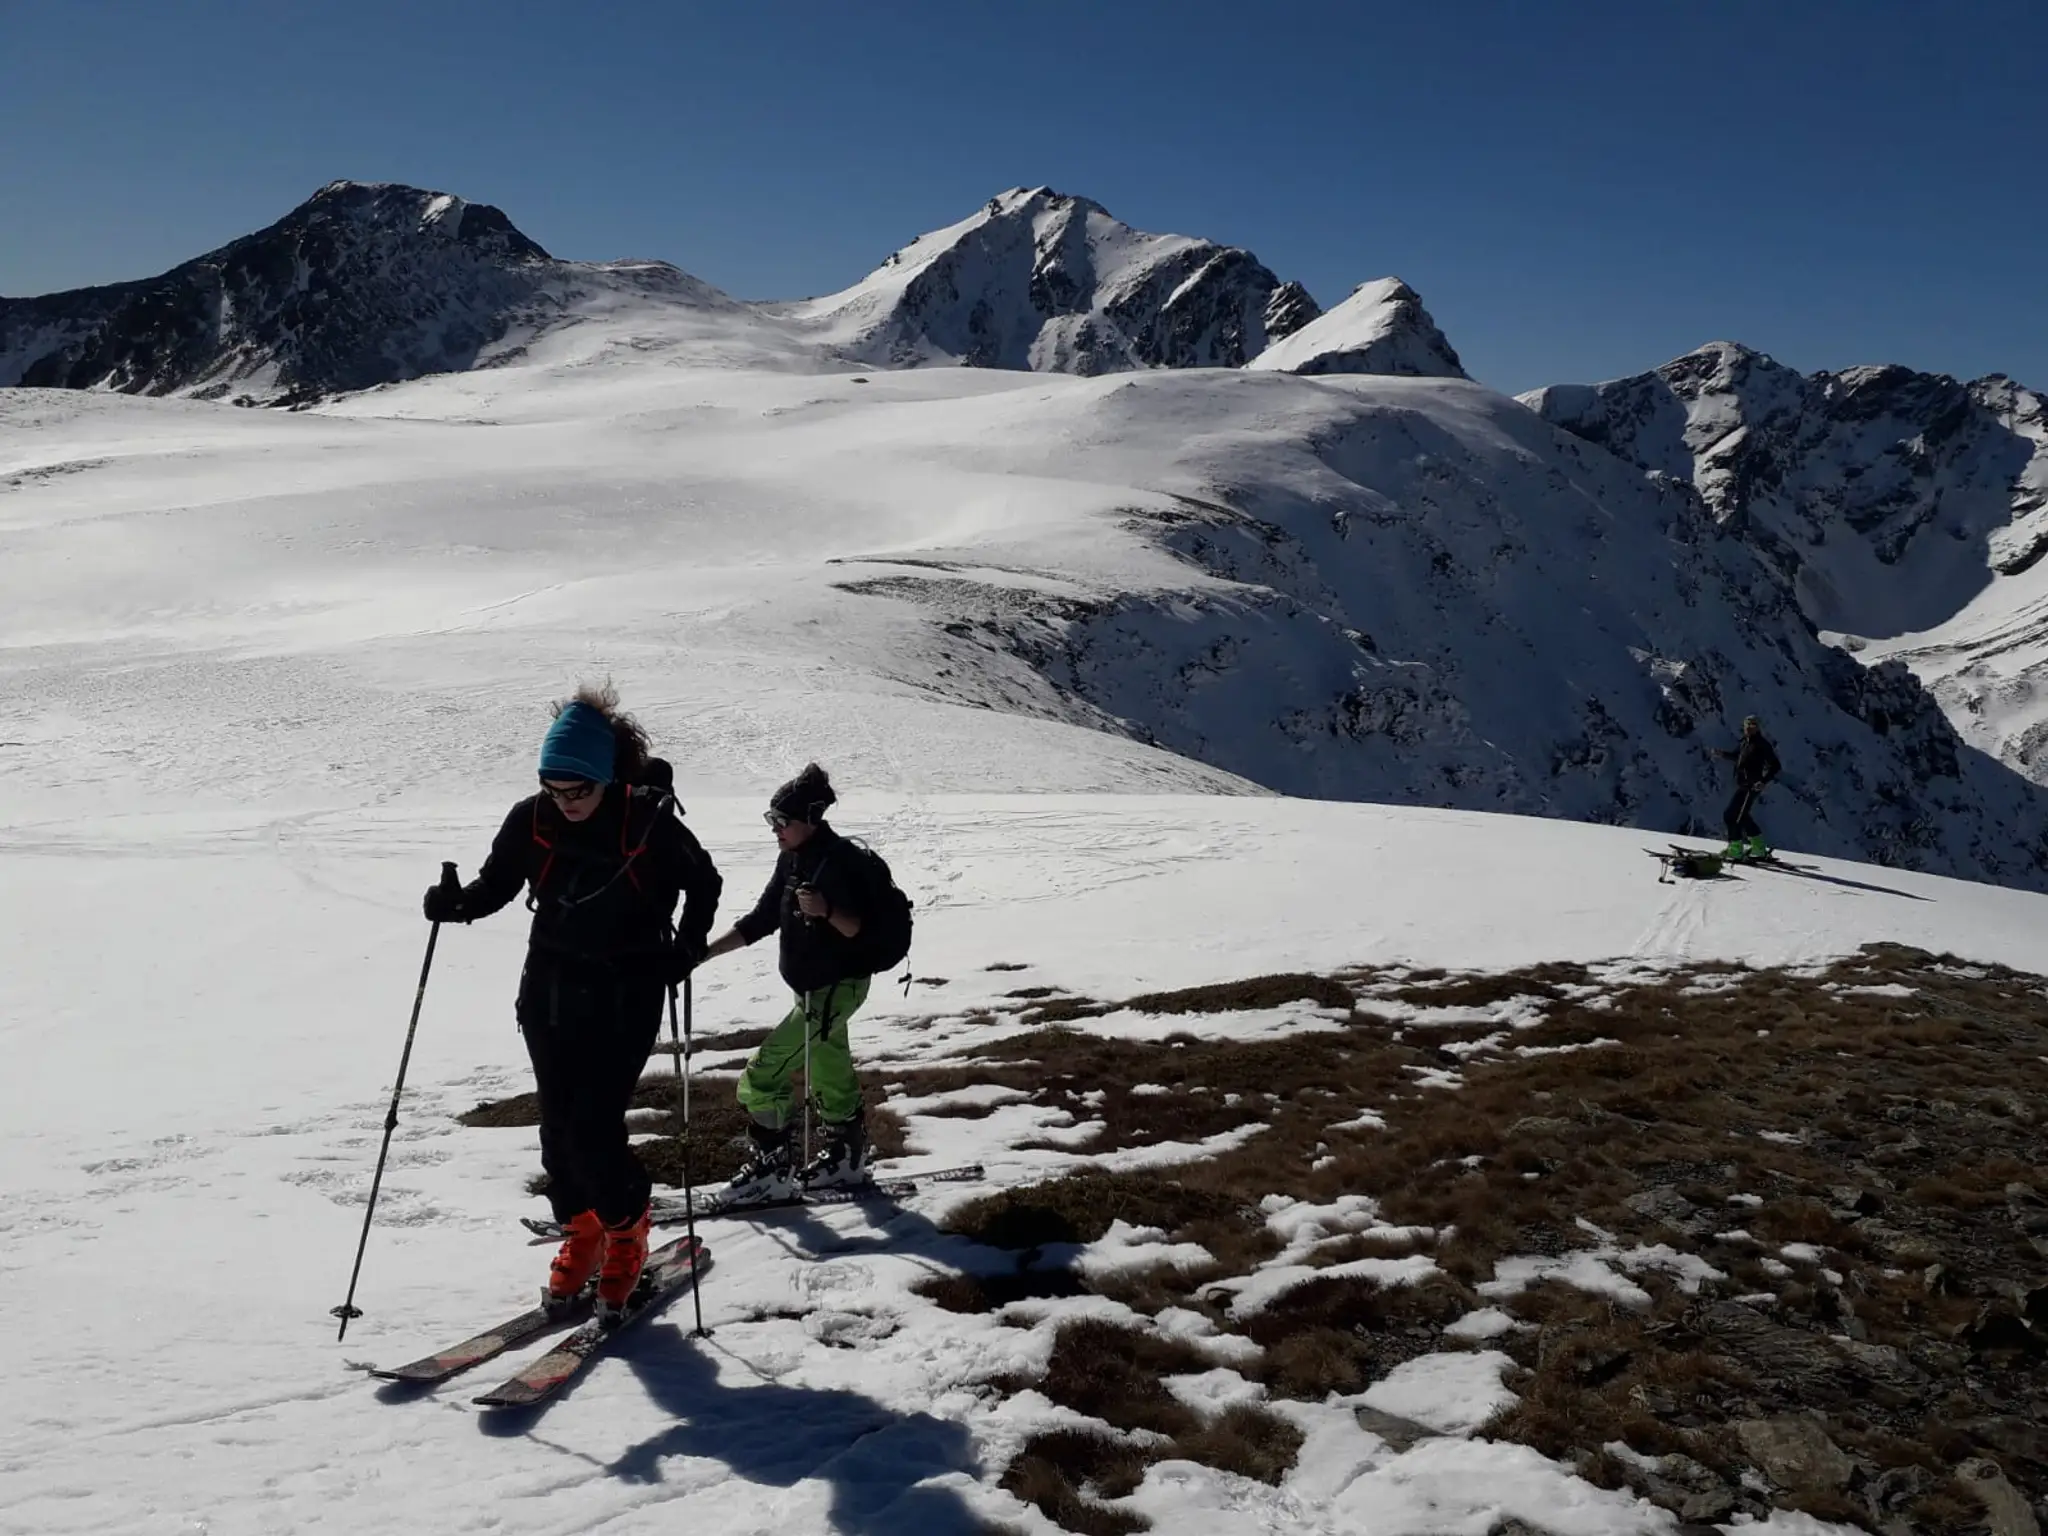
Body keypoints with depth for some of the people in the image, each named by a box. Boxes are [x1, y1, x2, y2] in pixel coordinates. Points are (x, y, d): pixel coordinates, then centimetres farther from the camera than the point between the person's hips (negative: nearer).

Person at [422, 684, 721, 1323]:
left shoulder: (650, 823, -15)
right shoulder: (531, 820, -7)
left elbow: (704, 883, 1)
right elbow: (495, 886, 7)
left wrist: (685, 949, -10)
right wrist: (456, 903, -13)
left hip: (625, 1000, -4)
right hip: (550, 994, 4)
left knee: (593, 1131, -9)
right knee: (559, 1127, 9)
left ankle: (626, 1232, 19)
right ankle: (581, 1234, 33)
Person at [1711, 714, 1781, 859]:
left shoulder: (1761, 744, -14)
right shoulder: (1744, 742, 11)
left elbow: (1775, 765, -16)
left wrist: (1763, 781, -26)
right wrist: (1723, 753, 22)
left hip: (1751, 786, -10)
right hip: (1742, 784, 10)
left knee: (1730, 815, -12)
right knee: (1741, 816, 20)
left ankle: (1735, 849, -5)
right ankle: (1759, 848, 32)